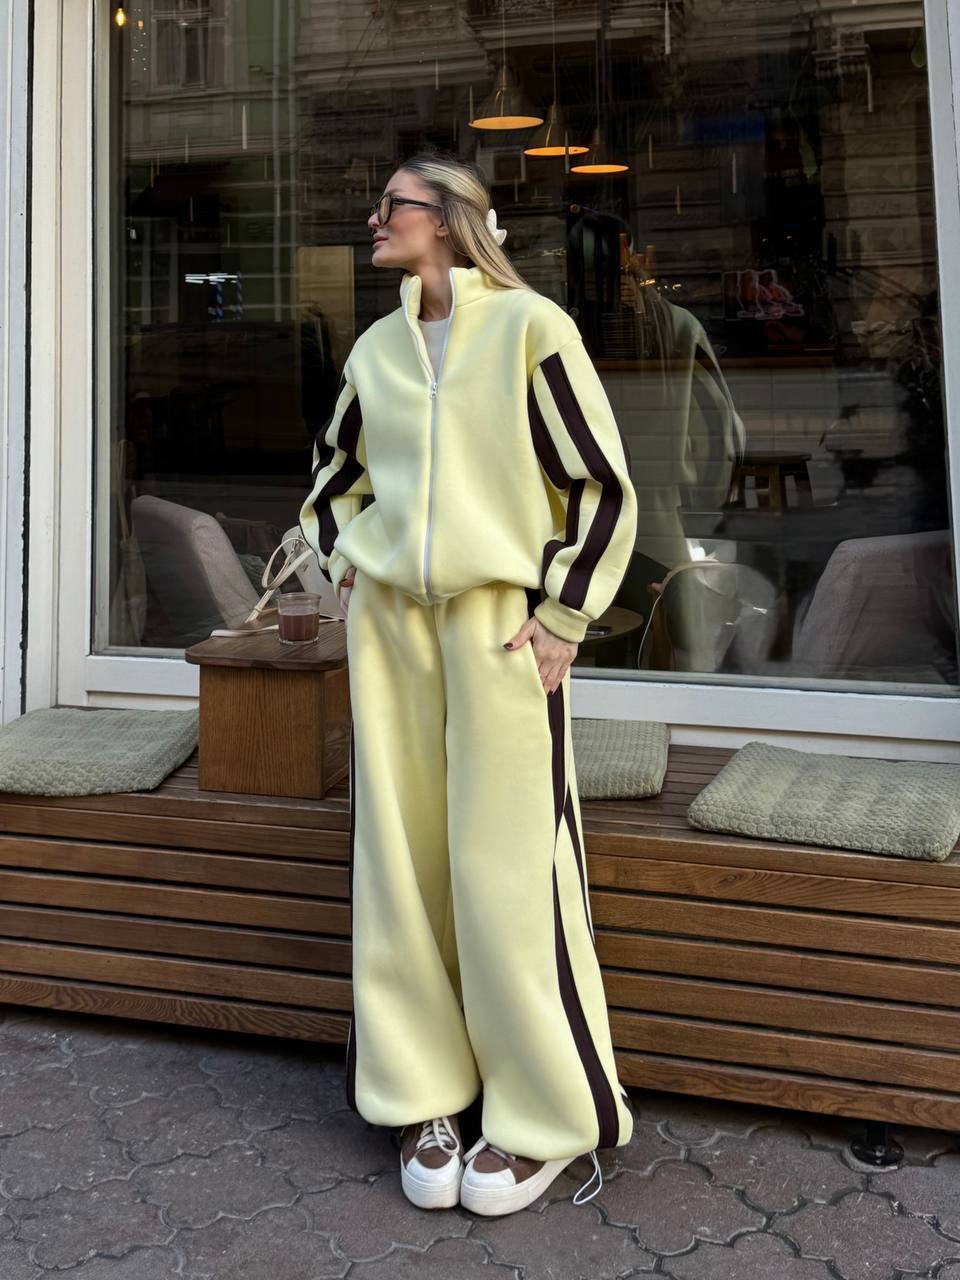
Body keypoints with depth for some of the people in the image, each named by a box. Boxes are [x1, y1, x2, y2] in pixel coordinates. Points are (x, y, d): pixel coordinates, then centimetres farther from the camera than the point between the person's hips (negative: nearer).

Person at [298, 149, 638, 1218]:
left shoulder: (528, 325, -2)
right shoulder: (376, 347, 13)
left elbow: (604, 486, -3)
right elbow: (333, 473, 29)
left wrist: (561, 619, -8)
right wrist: (341, 560, 14)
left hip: (501, 624, -5)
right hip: (387, 624, 5)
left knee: (505, 867, -4)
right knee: (401, 859, 6)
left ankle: (548, 1116, 12)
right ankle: (423, 1095, 20)